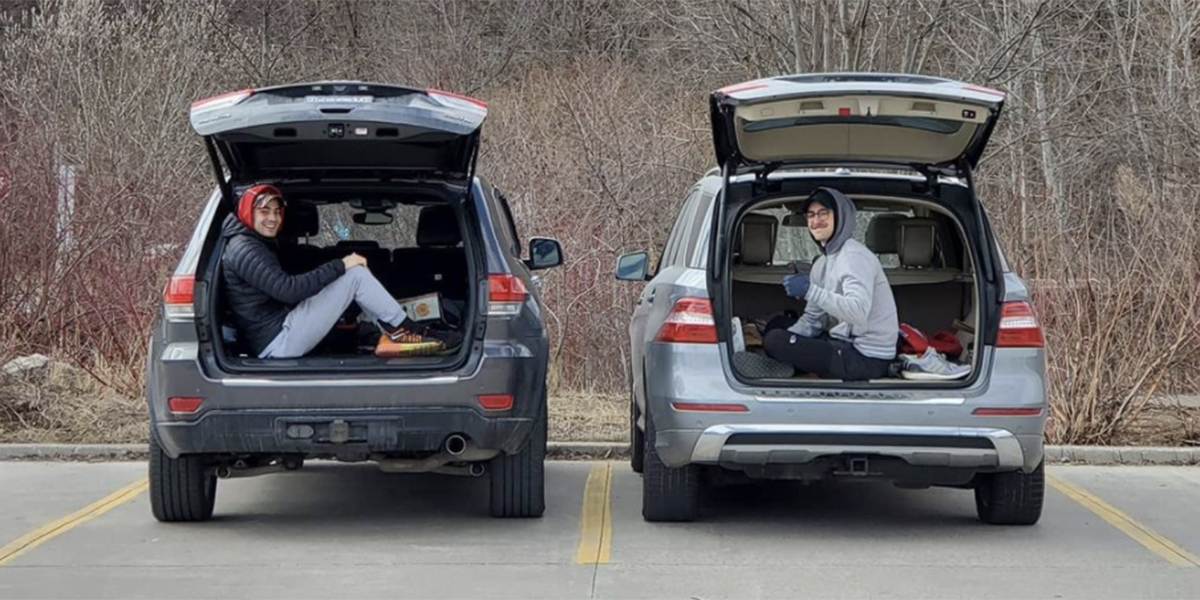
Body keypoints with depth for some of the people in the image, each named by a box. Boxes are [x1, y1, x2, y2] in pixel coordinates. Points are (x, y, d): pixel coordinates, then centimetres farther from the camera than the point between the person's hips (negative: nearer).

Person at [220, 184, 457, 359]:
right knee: (354, 274, -13)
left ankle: (394, 332, 0)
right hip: (278, 342, -10)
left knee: (352, 272, 10)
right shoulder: (244, 249, -14)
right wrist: (340, 266, -19)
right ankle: (402, 329, -3)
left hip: (280, 336, 10)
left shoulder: (259, 244, 21)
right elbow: (288, 290, -24)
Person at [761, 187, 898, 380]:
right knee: (777, 325, 20)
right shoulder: (822, 262, 14)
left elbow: (858, 312, -30)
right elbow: (812, 320, 15)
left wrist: (810, 291, -35)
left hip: (866, 359, -10)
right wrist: (787, 339, -4)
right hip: (844, 344, 10)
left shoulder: (855, 257, -16)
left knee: (774, 341, -19)